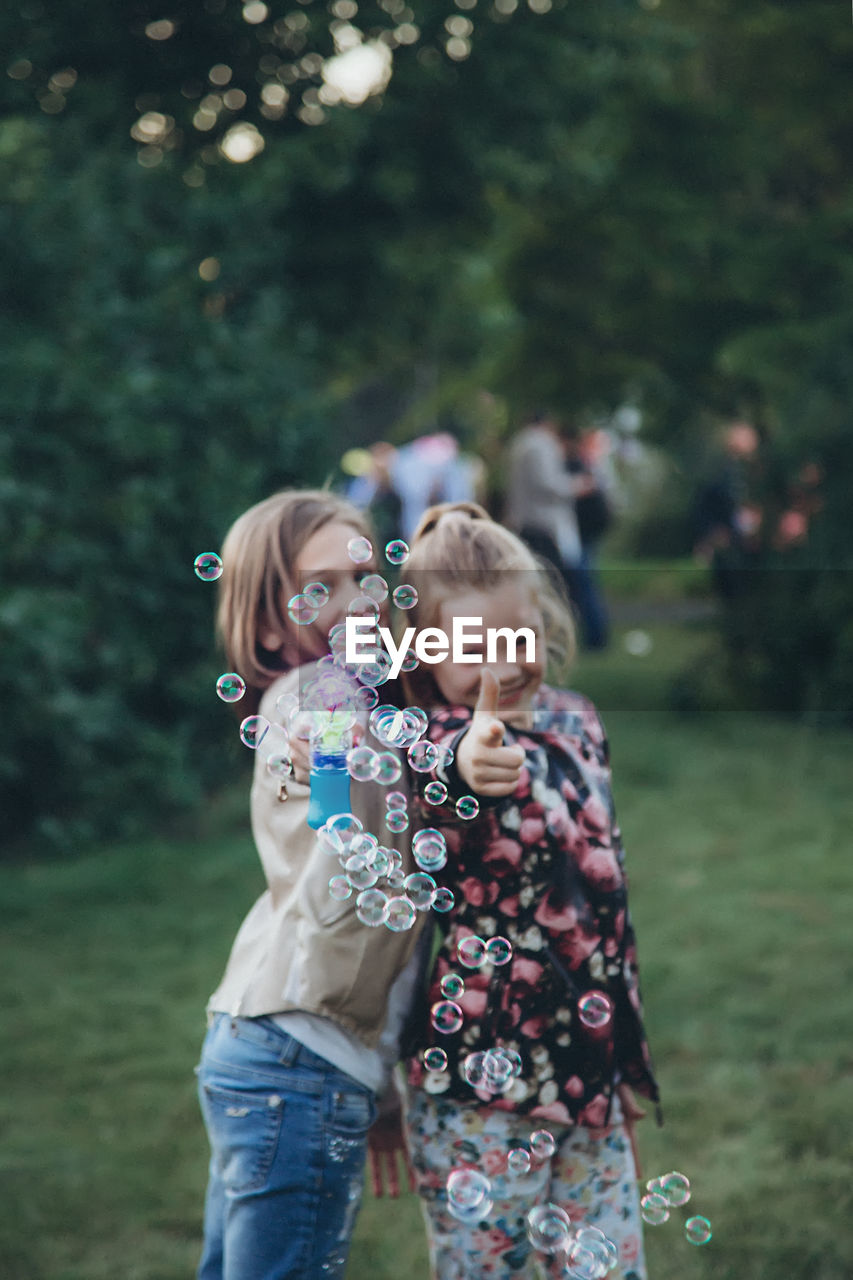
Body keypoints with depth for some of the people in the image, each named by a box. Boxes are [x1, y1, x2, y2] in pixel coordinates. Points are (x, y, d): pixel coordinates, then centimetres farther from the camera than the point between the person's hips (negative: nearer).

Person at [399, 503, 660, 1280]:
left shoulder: (574, 726, 7)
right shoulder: (434, 744, -11)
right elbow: (439, 776, -37)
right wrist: (466, 764, -61)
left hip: (589, 1077, 6)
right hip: (481, 1093, -6)